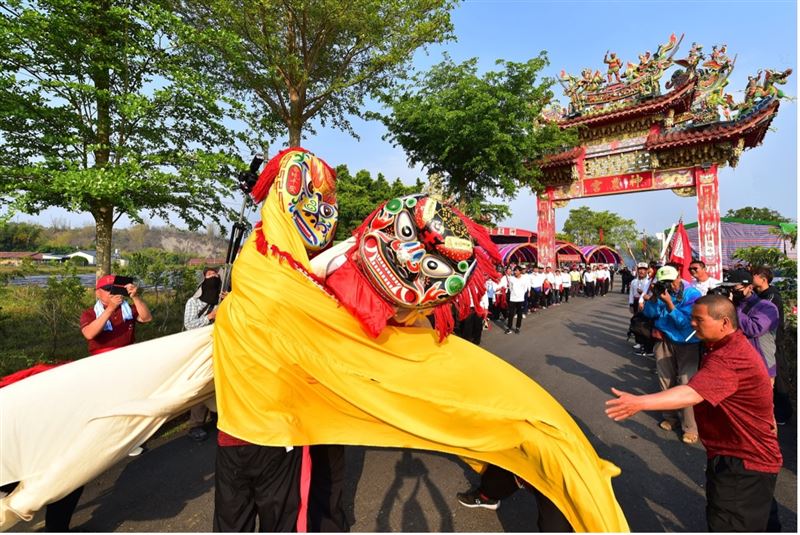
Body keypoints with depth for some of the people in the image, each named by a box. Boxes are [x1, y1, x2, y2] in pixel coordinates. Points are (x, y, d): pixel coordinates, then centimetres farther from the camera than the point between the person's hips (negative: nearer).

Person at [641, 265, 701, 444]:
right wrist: (653, 297, -18)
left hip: (687, 344, -5)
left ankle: (690, 427, 1)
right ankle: (670, 417, 29)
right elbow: (649, 313, -3)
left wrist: (669, 303, -27)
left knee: (686, 384, -8)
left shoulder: (692, 294, -14)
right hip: (664, 341, 5)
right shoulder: (662, 292, -1)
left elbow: (685, 323, -19)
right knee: (666, 381, 13)